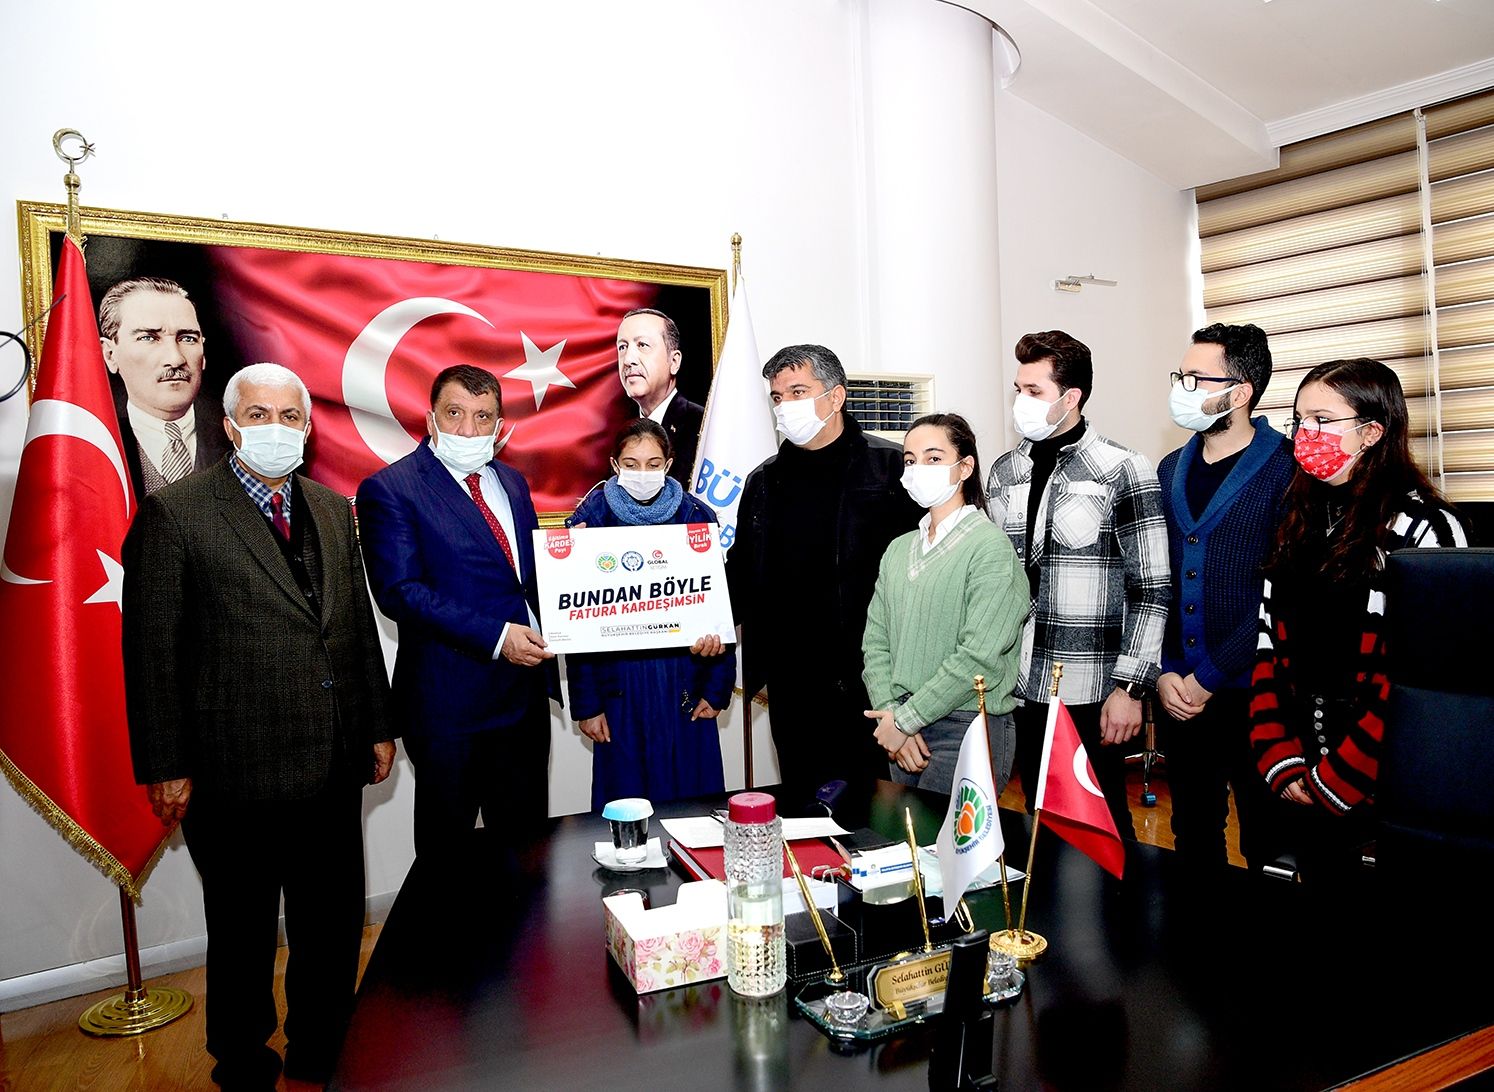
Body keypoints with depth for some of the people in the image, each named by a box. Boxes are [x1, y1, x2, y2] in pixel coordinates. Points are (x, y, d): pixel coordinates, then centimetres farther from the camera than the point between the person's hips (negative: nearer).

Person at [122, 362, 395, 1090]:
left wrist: (378, 726, 11)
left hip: (333, 769, 5)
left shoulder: (332, 511, 9)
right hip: (237, 775, -5)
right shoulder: (174, 513, -8)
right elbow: (151, 651, -9)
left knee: (335, 927, 18)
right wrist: (165, 768, -10)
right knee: (242, 939, 14)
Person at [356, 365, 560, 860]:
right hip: (450, 702, -6)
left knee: (528, 836, 16)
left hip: (526, 693, 6)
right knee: (449, 849, 9)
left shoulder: (512, 482, 13)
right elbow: (400, 591, -18)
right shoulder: (390, 488, -8)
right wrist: (496, 637, -23)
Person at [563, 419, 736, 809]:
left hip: (685, 684, 1)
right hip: (619, 685, -1)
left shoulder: (696, 516, 1)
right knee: (626, 800, 8)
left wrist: (718, 688, 2)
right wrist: (586, 704, -2)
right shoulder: (591, 520, -2)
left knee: (690, 799, 9)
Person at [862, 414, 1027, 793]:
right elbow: (876, 641, 7)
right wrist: (890, 714, -8)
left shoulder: (989, 546, -10)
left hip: (967, 727, -6)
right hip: (905, 734, 6)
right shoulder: (898, 550, 11)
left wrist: (905, 719, -14)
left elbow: (979, 657, -18)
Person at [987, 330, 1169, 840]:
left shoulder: (1123, 472, -7)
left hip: (1090, 694, -5)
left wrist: (1130, 687, -13)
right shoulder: (1004, 473, 9)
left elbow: (1151, 589, -9)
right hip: (1021, 688, 5)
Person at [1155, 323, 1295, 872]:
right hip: (1178, 694, 5)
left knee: (1266, 846, 8)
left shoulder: (1287, 469, -9)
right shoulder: (1171, 471, 10)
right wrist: (1164, 673, -1)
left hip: (1250, 692, -5)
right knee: (1192, 839, 16)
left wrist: (1208, 678, -13)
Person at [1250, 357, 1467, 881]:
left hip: (1384, 788, -5)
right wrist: (1281, 761, -4)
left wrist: (1335, 780, -14)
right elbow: (1269, 645, 5)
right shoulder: (1298, 523, 8)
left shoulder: (1422, 526, -11)